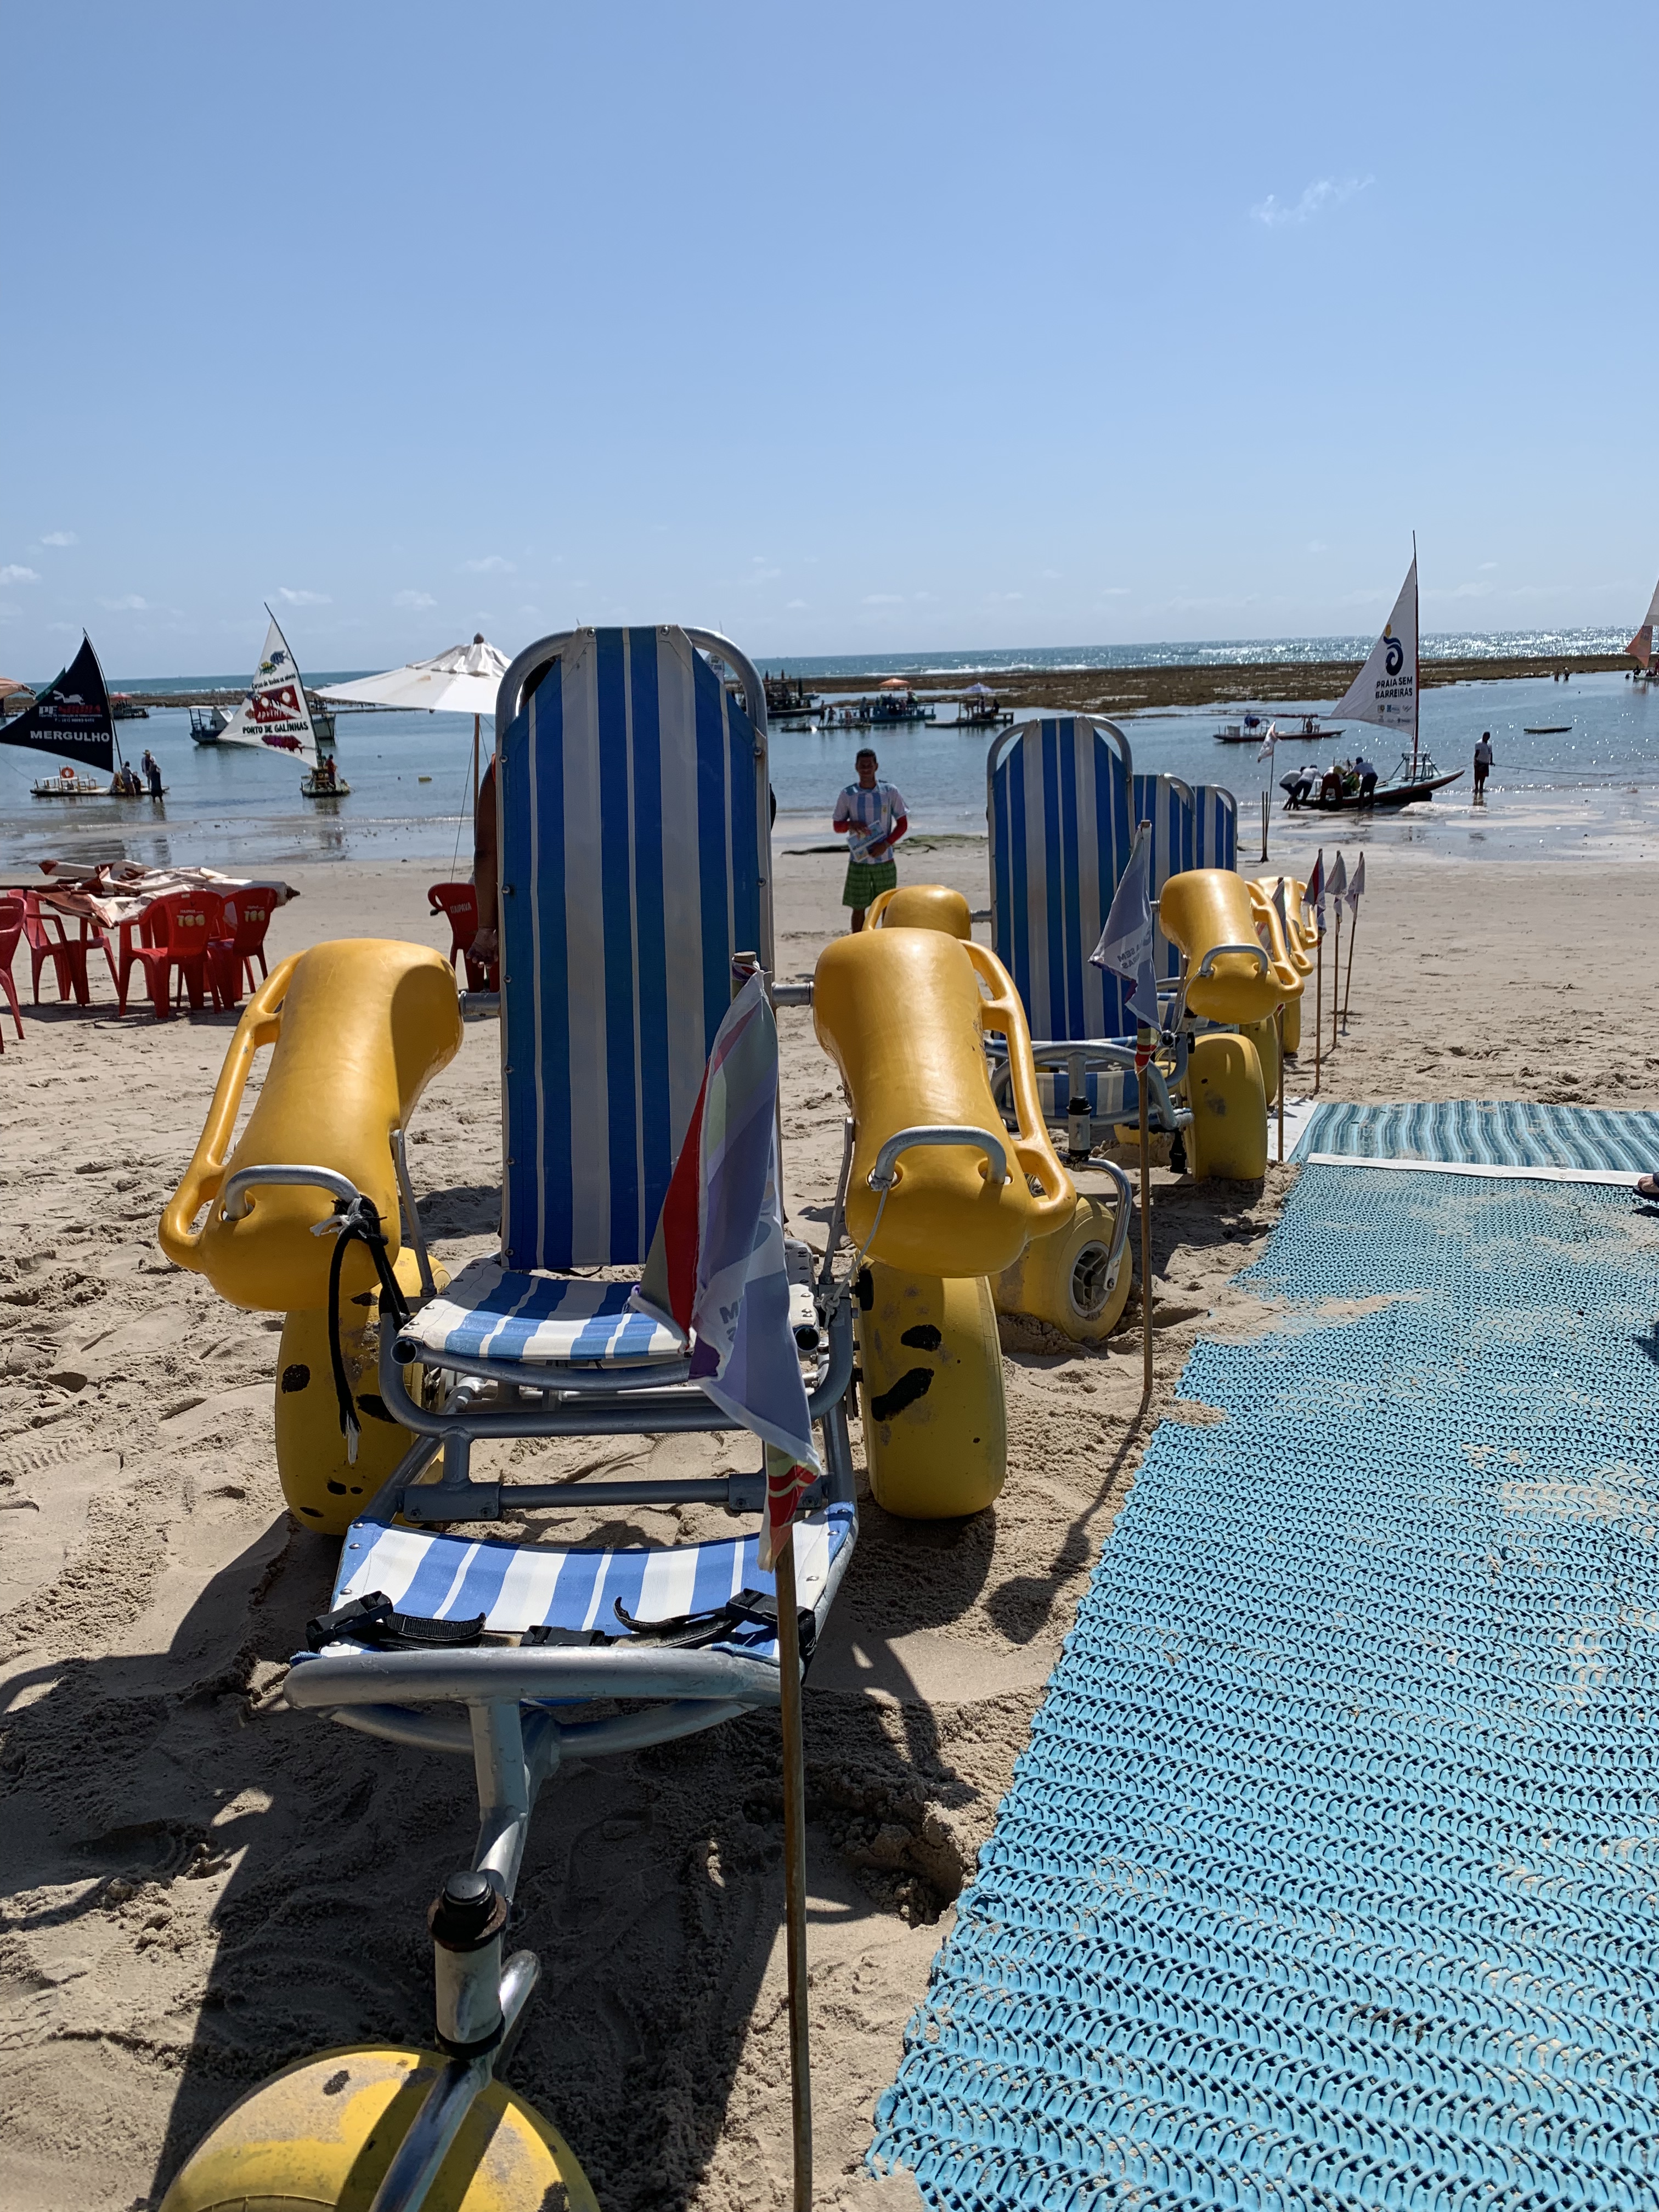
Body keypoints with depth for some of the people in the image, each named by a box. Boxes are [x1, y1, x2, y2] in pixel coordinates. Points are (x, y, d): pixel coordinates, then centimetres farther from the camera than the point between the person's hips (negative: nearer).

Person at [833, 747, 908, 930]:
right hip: (858, 861, 0)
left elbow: (903, 824, 2)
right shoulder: (848, 795, 0)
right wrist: (850, 825, -16)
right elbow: (837, 826, 7)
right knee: (858, 908, 3)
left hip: (885, 860, 0)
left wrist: (886, 844, -13)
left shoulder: (890, 792, -2)